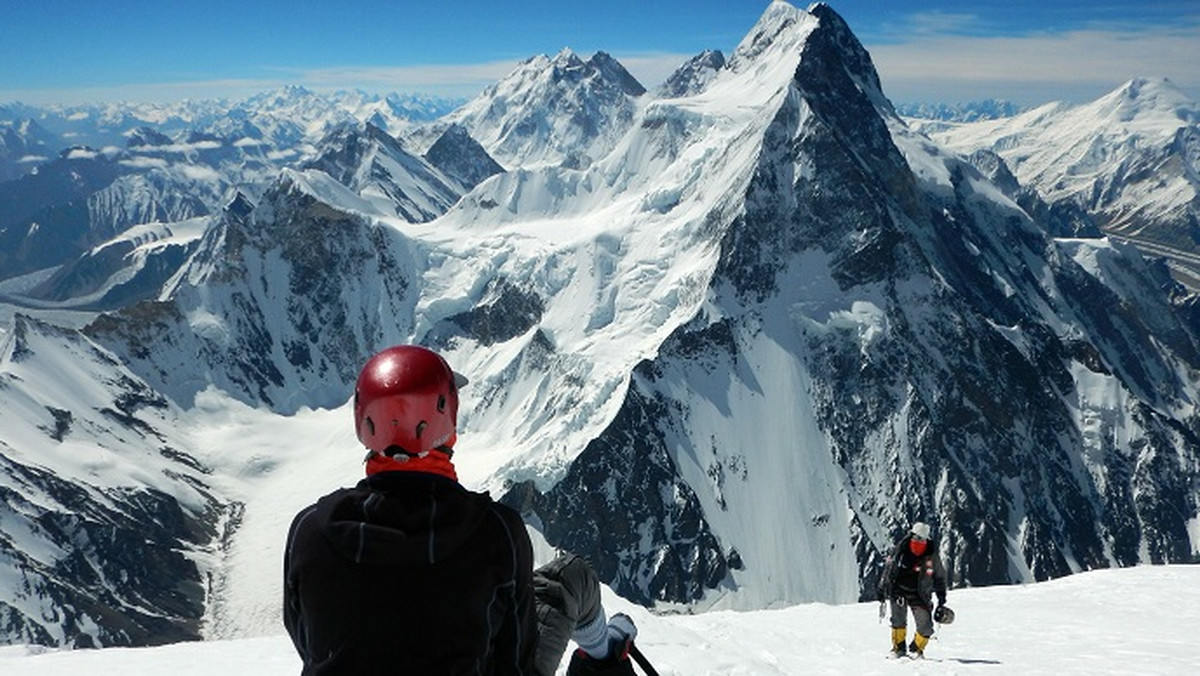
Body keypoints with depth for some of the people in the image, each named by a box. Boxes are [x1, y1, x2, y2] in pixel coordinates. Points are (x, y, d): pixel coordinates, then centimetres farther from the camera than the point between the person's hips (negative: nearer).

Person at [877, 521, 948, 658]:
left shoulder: (931, 555, -6)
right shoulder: (901, 548, -7)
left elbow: (940, 576, 7)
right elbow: (888, 567, 8)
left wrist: (941, 599, 6)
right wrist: (882, 588, 11)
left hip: (919, 595, 0)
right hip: (898, 591, 0)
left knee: (926, 626, -7)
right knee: (899, 618, -18)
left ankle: (916, 649, 16)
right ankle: (899, 648, -4)